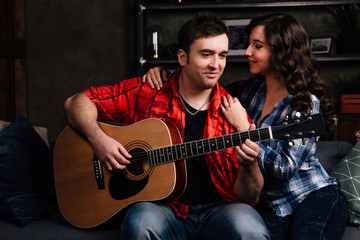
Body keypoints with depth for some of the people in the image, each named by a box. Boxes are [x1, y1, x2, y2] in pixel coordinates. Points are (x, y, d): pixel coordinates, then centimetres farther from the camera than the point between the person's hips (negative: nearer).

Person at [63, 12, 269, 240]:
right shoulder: (143, 92, 0)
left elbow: (250, 198, 2)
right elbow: (76, 102, 3)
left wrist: (249, 165, -21)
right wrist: (98, 138, -15)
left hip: (219, 208, 1)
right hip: (161, 207, 0)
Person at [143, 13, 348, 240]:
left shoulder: (306, 102, -11)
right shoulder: (250, 91, 6)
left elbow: (285, 168, -19)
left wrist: (243, 127, -16)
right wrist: (162, 72, 3)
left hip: (316, 196, -4)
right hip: (272, 204, 4)